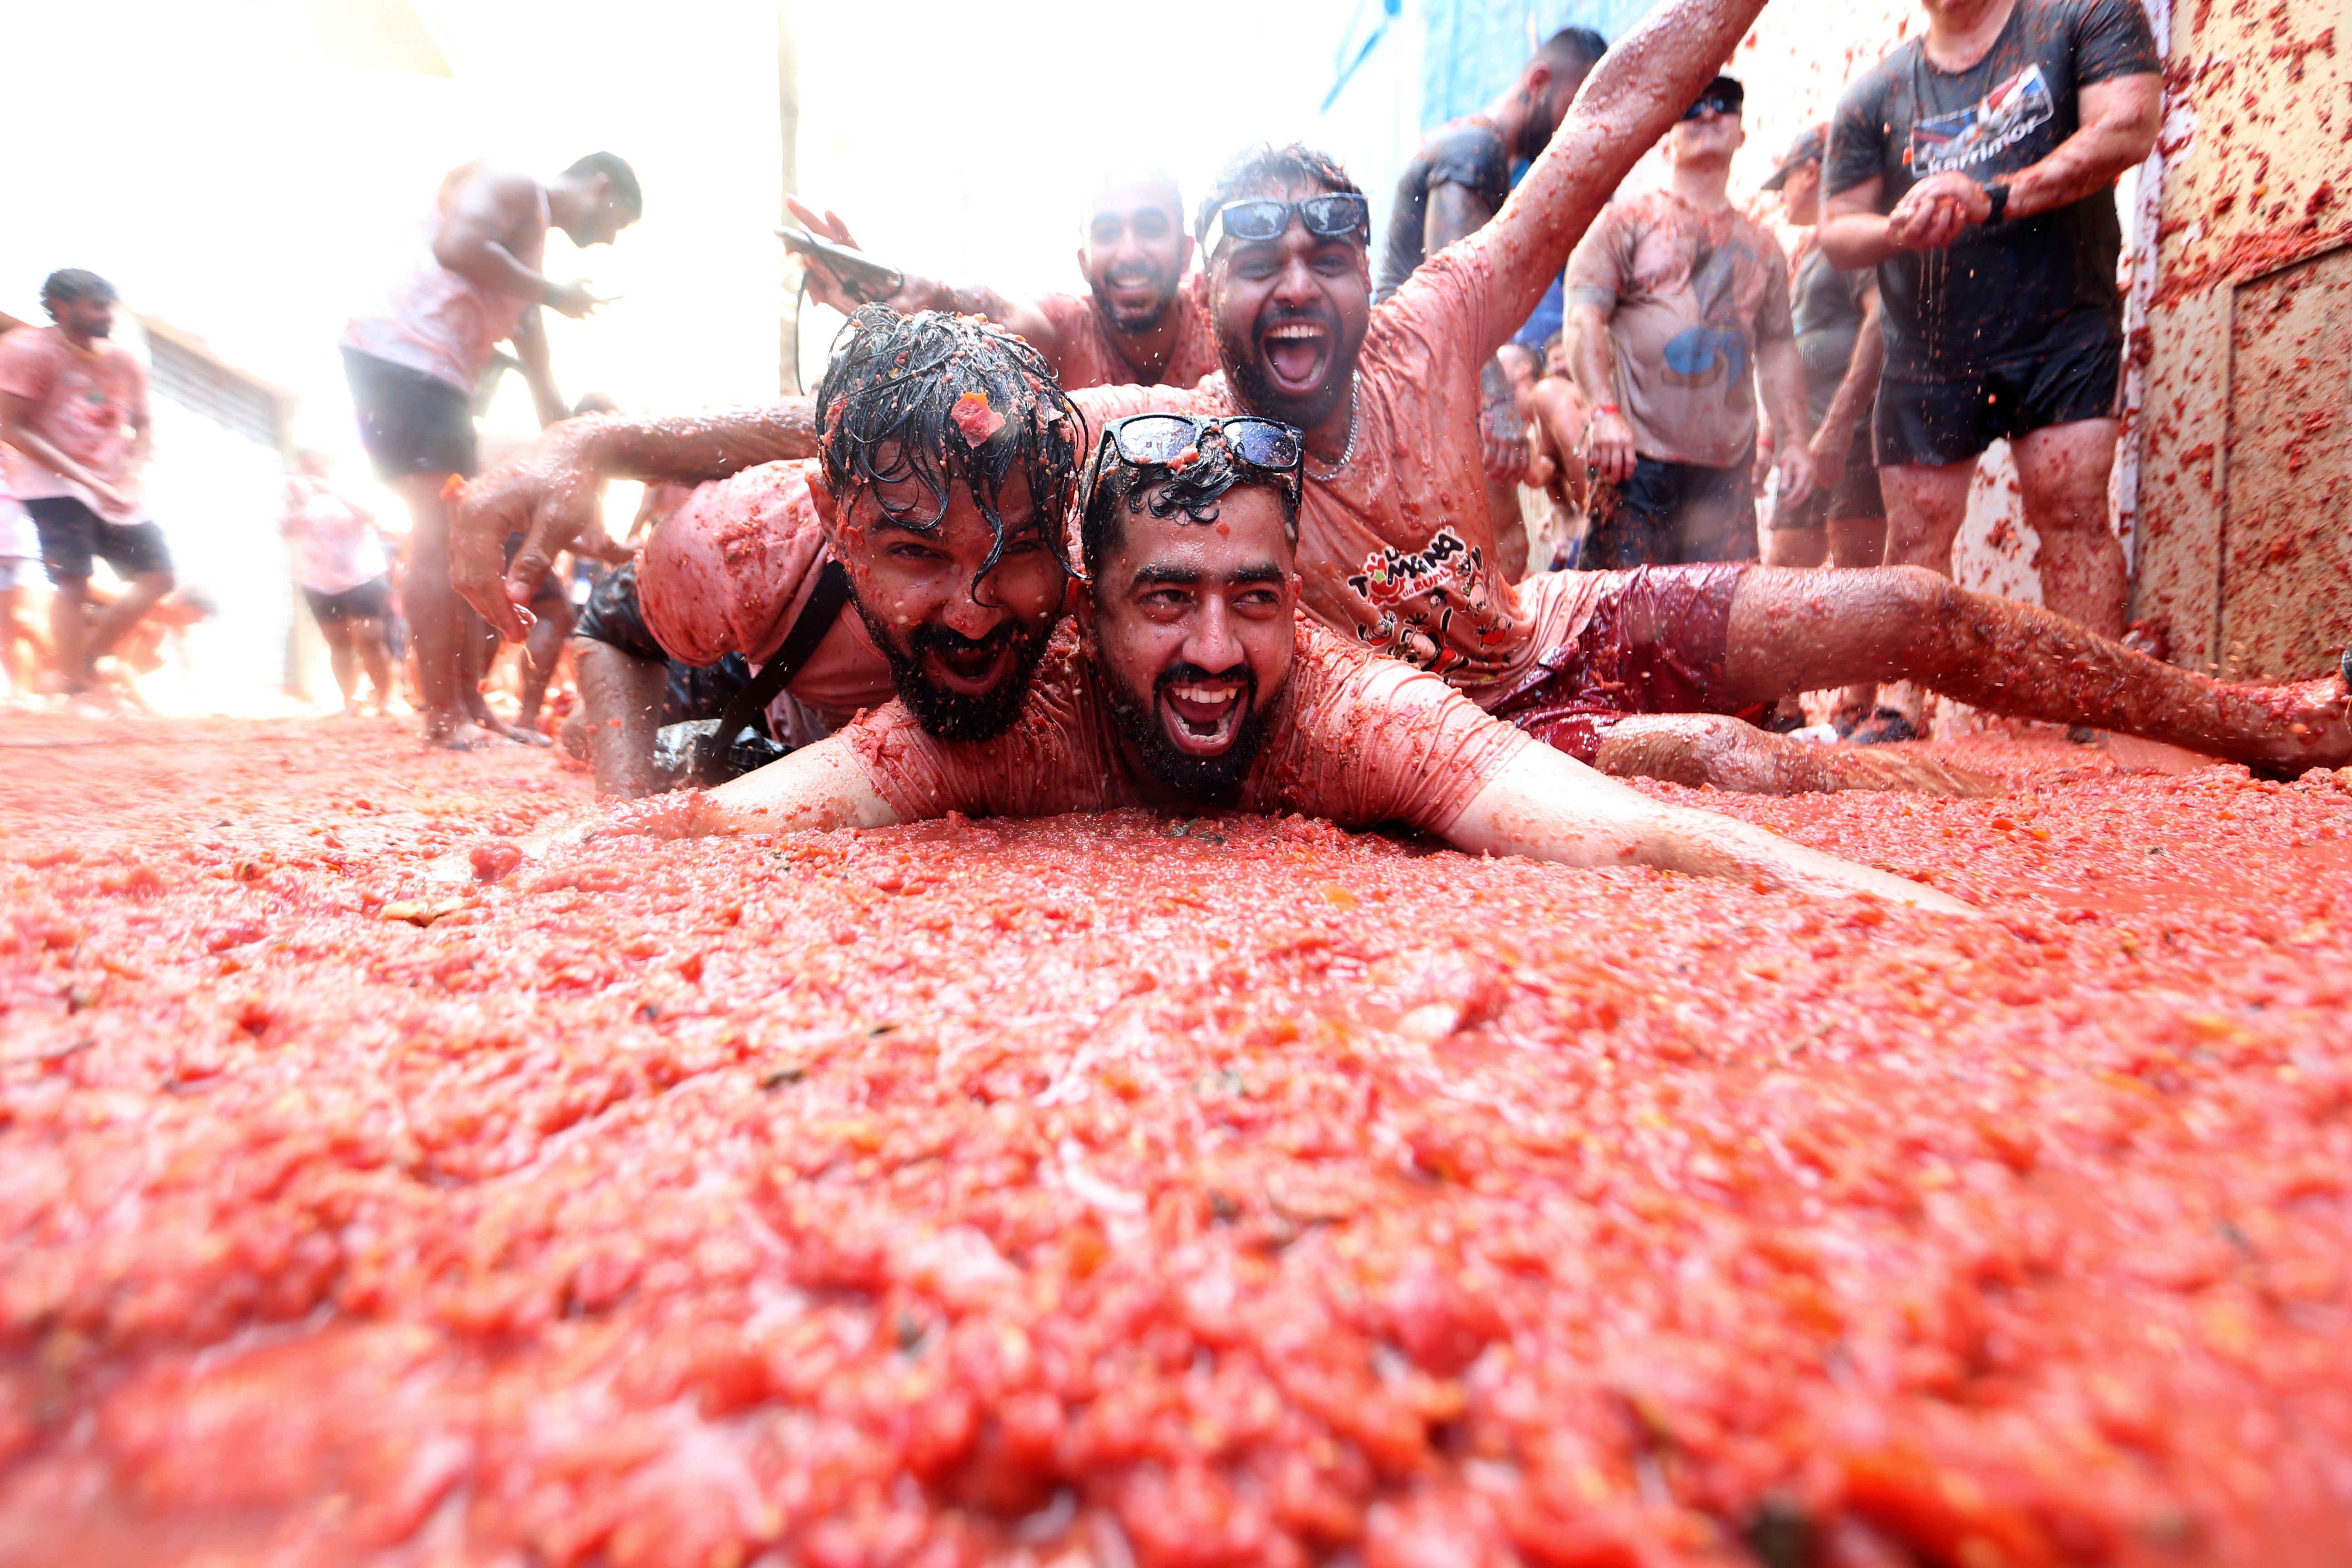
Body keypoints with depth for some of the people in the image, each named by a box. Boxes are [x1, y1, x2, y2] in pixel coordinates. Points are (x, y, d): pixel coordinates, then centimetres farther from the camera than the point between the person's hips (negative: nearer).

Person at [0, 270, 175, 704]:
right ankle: (73, 689, -14)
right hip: (54, 486, -6)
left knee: (158, 574, 1)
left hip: (113, 493, 6)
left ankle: (87, 659, 13)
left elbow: (141, 427, 15)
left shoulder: (124, 362, 8)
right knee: (72, 579, -16)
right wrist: (88, 479, -18)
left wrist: (130, 479, -3)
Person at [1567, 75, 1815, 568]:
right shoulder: (1628, 220, 7)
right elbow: (1584, 316, -4)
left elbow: (1777, 347, 22)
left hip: (1728, 465, 5)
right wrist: (1605, 412, -18)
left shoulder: (1761, 246, 21)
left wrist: (1795, 440, 13)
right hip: (1637, 455, -4)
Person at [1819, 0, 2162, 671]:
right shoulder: (1875, 94, 11)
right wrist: (1898, 230, -13)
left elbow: (2128, 129, -8)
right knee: (1916, 533, -1)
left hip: (2063, 332, -2)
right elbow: (1837, 230, 9)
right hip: (1925, 352, 2)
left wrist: (1994, 199, -19)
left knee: (2072, 511, -11)